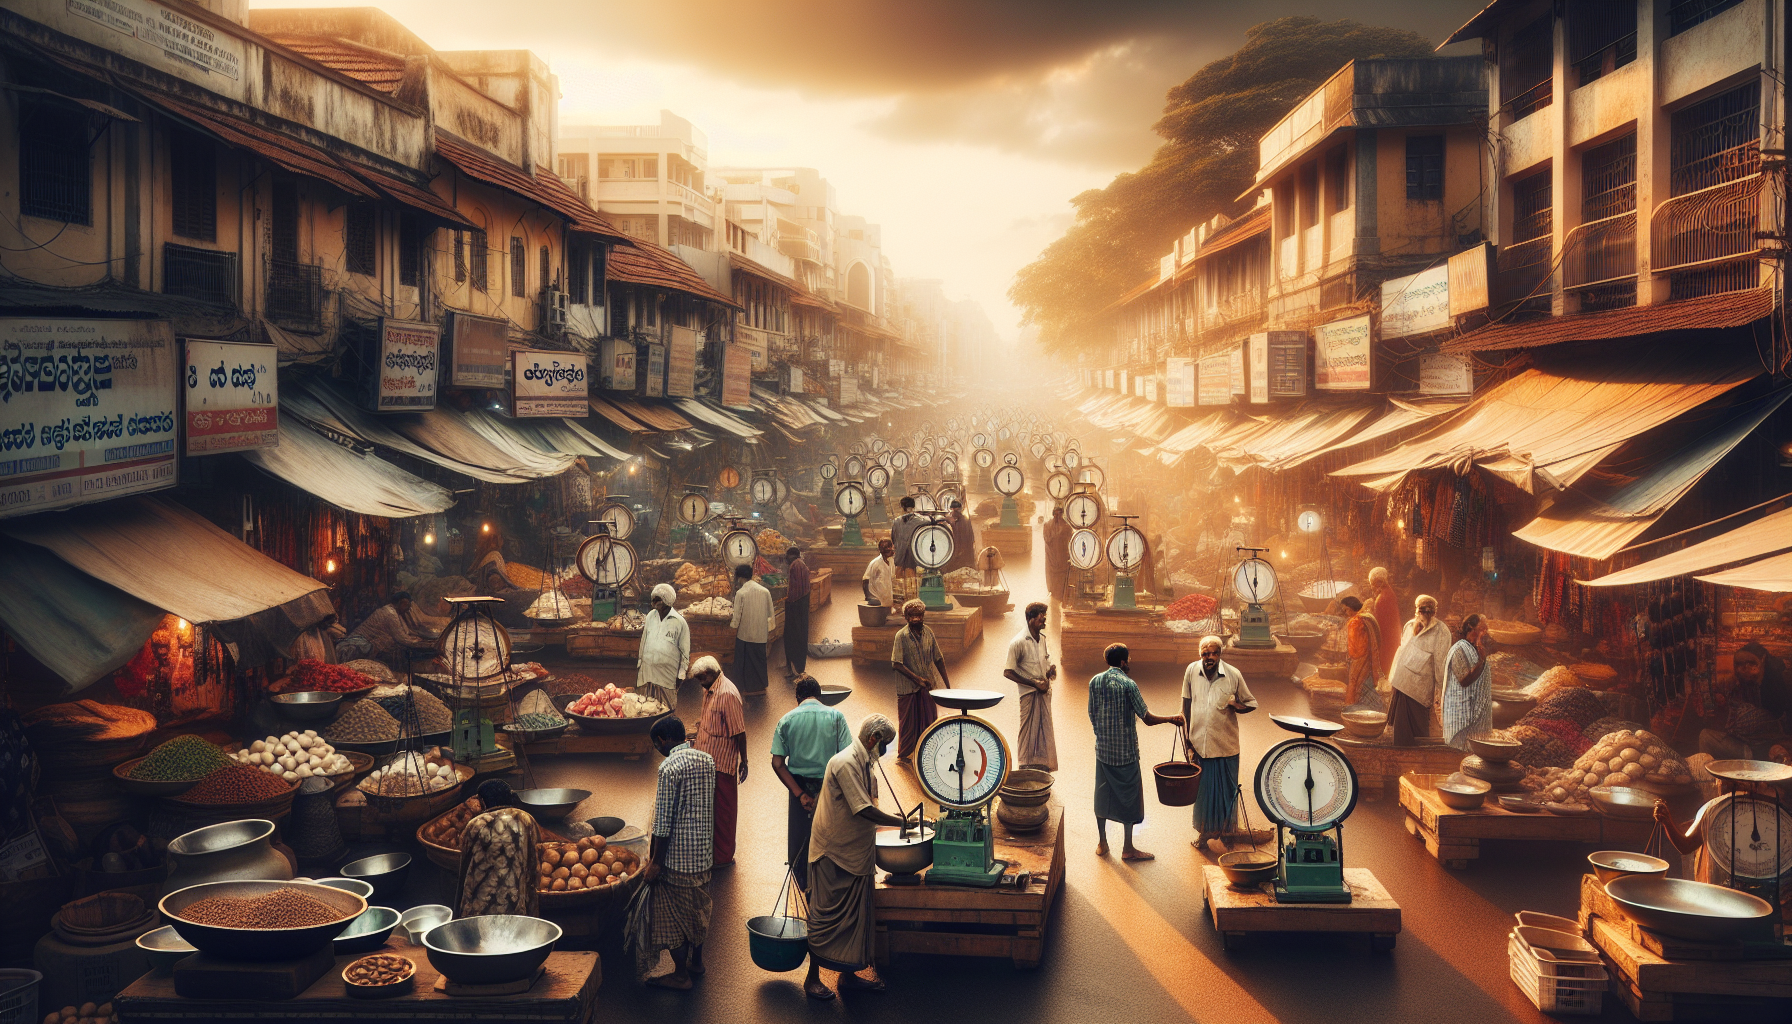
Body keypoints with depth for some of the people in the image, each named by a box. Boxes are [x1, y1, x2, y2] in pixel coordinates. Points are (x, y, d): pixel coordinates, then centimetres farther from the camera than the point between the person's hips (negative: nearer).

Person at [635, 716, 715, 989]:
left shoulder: (670, 767, -19)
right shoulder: (707, 760, 5)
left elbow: (664, 822, -19)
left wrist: (655, 863, -13)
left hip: (677, 854, -8)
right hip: (703, 852, 8)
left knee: (673, 915, 4)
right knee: (697, 907, 21)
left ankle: (680, 974, 12)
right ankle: (696, 962, 34)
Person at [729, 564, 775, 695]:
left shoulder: (740, 593, -14)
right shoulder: (765, 591, -3)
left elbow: (737, 615, -11)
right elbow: (771, 613, 3)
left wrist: (734, 628, 3)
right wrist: (770, 629, 13)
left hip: (745, 633, -3)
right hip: (761, 634, 3)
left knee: (746, 660, 11)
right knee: (760, 658, 16)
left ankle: (748, 687, 17)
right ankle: (761, 685, 23)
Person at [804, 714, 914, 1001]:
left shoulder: (863, 764, 11)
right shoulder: (845, 763, -20)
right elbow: (864, 810, -23)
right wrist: (900, 822, -14)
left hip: (856, 854, 9)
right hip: (833, 854, -9)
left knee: (855, 916, 13)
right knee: (826, 916, -1)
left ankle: (848, 974, 22)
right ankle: (813, 978, 9)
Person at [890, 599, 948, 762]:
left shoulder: (928, 633, 3)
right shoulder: (902, 635, -10)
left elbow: (938, 660, 11)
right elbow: (896, 664, -14)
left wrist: (947, 684, 8)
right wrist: (917, 678, -19)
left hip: (927, 687, 4)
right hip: (907, 688, -4)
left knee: (929, 722, 6)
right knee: (908, 724, 4)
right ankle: (903, 755, 19)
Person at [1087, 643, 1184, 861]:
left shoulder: (1095, 682, 0)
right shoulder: (1128, 684, -16)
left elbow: (1092, 716, 6)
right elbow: (1147, 718, -14)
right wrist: (1171, 719, 1)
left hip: (1103, 749, 5)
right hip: (1125, 751, -5)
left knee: (1102, 794, 14)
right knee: (1128, 796, 6)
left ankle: (1102, 843, 22)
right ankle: (1128, 848, 12)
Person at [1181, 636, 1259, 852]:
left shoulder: (1233, 675, -8)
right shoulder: (1192, 671, -3)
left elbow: (1251, 704, 4)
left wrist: (1237, 707, -19)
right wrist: (1188, 739, 8)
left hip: (1226, 745, -1)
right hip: (1199, 744, 1)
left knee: (1226, 789, 8)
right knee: (1202, 790, 10)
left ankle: (1226, 830, 27)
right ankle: (1204, 831, 27)